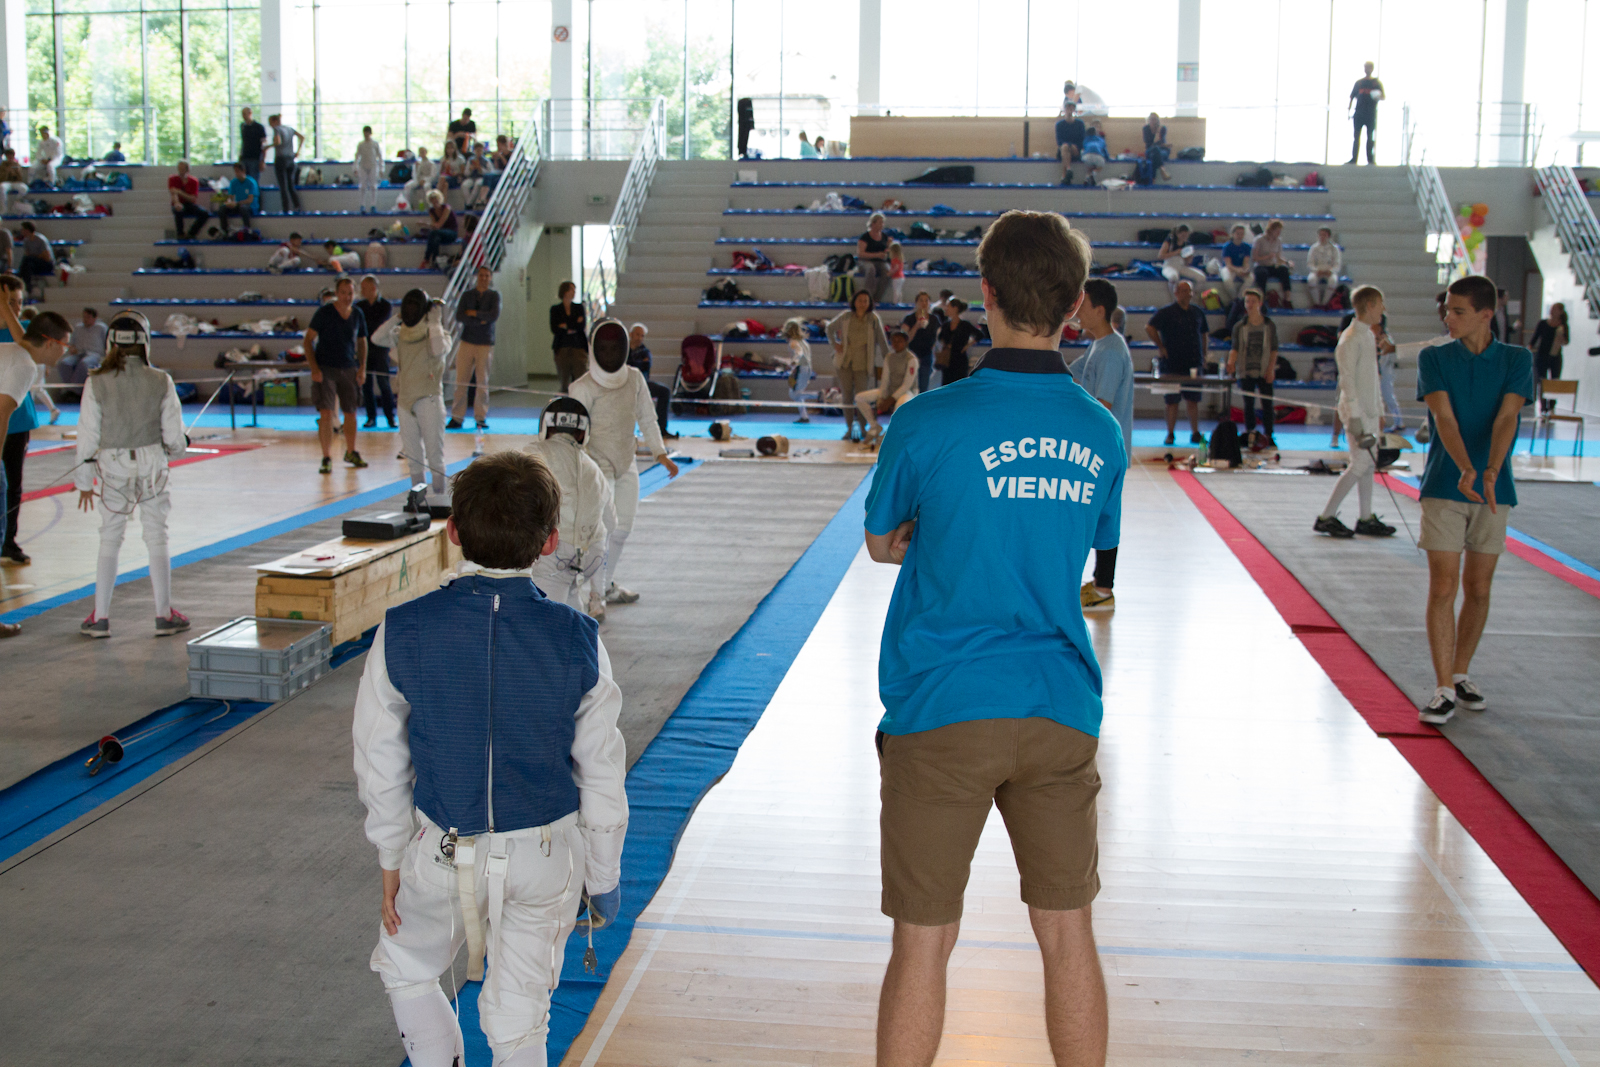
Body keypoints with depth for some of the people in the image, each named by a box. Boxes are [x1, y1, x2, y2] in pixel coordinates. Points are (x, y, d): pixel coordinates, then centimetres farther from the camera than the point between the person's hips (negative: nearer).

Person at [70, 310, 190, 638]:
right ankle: (164, 615, 12)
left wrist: (84, 481, 5)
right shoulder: (160, 381, -8)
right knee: (157, 540, 9)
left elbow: (88, 435, -5)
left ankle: (100, 617, 11)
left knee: (110, 541, 10)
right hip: (152, 465, 0)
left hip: (113, 467, 0)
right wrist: (175, 450, 18)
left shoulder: (97, 383, -8)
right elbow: (174, 434, -6)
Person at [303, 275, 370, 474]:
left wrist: (362, 367, 5)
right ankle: (327, 458, -7)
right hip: (325, 369, -4)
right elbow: (308, 340, -6)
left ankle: (351, 452, 32)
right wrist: (314, 368, -15)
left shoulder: (357, 315, 4)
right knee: (326, 414, -12)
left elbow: (362, 342, 17)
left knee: (350, 413, 12)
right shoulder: (324, 313, -8)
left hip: (349, 369, 4)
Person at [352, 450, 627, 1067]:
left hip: (444, 850, 0)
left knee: (405, 969, 28)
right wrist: (604, 877, 6)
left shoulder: (403, 633, -15)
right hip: (544, 854, 0)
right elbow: (601, 774, -7)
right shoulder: (576, 641, -14)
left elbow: (381, 763, -5)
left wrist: (391, 857, 9)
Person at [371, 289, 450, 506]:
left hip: (429, 400, -5)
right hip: (406, 400, 5)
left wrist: (435, 322, -19)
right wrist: (397, 317, -5)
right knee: (412, 455, 10)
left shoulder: (437, 334, -6)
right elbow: (376, 338, -5)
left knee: (434, 453, -5)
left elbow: (438, 350, -27)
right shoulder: (401, 335, 7)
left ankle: (440, 495, 0)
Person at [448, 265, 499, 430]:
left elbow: (494, 315, -11)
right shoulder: (467, 295, 9)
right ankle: (456, 418, 0)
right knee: (461, 381, -3)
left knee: (483, 382, -1)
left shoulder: (494, 296, 6)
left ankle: (480, 418, 5)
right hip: (467, 342, 1)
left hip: (485, 344, -1)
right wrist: (480, 321, -12)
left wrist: (474, 313, -5)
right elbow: (459, 316, -4)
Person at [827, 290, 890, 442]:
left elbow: (882, 340, -1)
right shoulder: (845, 317, 3)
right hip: (845, 361, 2)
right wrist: (834, 344, 7)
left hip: (863, 363, -2)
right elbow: (830, 328, 20)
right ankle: (849, 428, 14)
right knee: (846, 396, 4)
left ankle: (863, 428, 7)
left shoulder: (874, 319, -4)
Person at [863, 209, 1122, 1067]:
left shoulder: (927, 423, -9)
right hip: (1061, 708, 3)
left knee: (924, 944, 6)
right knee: (1067, 932, 14)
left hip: (943, 712, -3)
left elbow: (883, 543, 6)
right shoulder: (1101, 434, 2)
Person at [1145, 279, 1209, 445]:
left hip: (1194, 364, 4)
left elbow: (1203, 334, 23)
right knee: (1172, 401, 0)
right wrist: (1161, 347, -10)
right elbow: (1149, 328, -11)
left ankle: (1195, 434, 12)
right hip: (1172, 366, -4)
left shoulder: (1198, 312, 11)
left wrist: (1203, 355, 15)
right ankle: (1170, 434, 8)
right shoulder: (1167, 312, -4)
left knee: (1193, 400, 6)